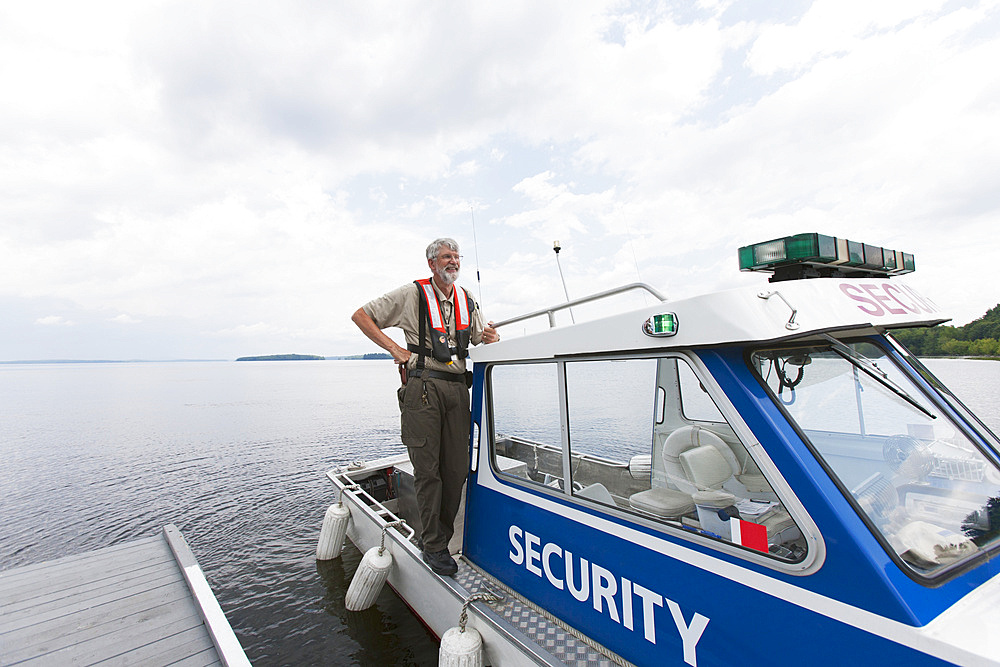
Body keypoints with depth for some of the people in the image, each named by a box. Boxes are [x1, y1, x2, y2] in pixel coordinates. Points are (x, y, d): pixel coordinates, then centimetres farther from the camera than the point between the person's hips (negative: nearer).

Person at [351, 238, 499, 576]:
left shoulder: (468, 302, 17)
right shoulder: (411, 294, 3)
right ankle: (432, 546, 11)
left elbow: (479, 338, 25)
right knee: (427, 468, -2)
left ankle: (442, 535, 25)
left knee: (457, 468, 7)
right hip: (423, 386, -5)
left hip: (457, 387, 5)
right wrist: (394, 348, -4)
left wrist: (488, 338, 0)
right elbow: (361, 315, 5)